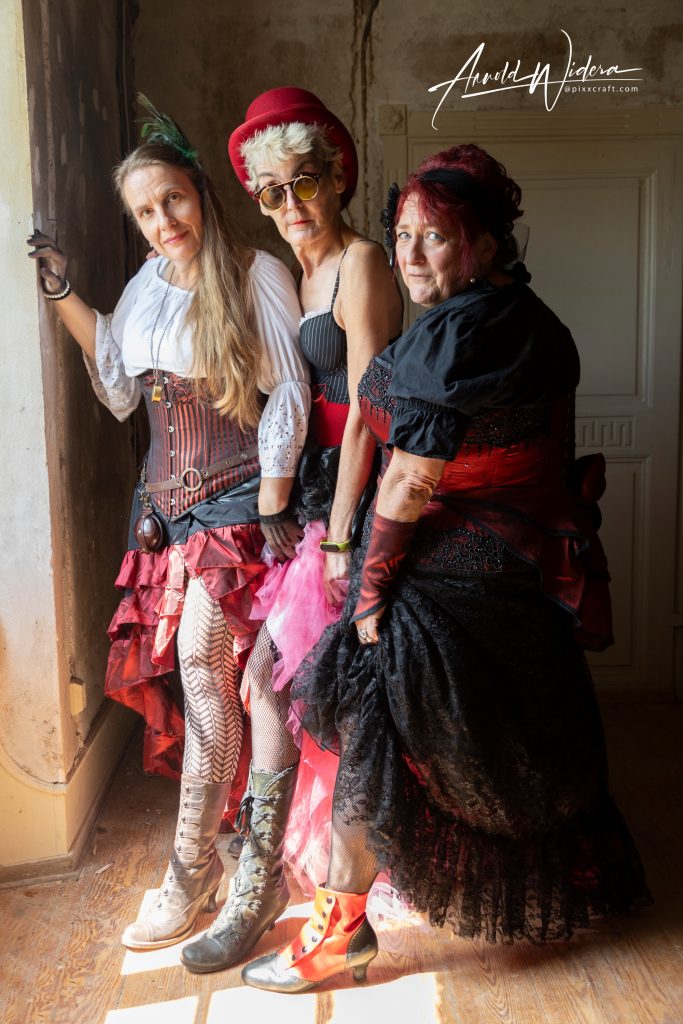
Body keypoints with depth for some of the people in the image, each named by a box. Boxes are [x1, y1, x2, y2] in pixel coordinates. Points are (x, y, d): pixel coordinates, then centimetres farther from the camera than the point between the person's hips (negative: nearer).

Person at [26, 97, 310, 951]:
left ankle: (190, 872, -1)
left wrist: (272, 511, -15)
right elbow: (120, 390, 17)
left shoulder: (256, 274, -5)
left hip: (234, 495, -6)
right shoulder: (146, 285, 13)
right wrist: (64, 297, 12)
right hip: (165, 496, 6)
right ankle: (217, 821, 24)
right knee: (182, 665, 5)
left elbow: (287, 396, -9)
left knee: (201, 655, -13)